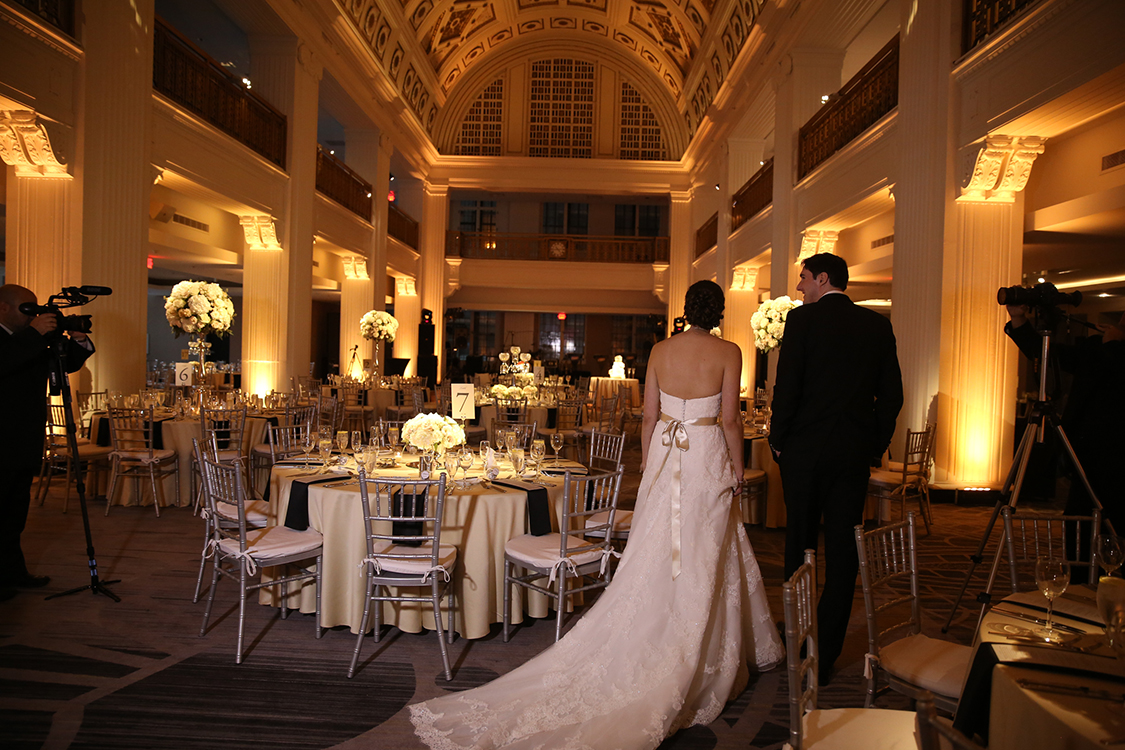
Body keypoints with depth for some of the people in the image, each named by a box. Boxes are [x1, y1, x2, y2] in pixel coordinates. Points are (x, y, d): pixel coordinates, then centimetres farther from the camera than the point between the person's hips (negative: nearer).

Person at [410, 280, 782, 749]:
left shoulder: (660, 350, 4)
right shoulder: (727, 353, -5)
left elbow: (649, 416, 5)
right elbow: (729, 418, -7)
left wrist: (648, 466, 13)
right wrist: (737, 467, 4)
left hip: (665, 455, 3)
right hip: (708, 457, -3)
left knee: (653, 557, 9)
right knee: (702, 562, 7)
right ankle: (698, 667, 20)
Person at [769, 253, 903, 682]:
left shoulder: (802, 319, -7)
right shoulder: (878, 325, 6)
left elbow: (786, 386, -11)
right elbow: (892, 394, 6)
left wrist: (777, 440, 0)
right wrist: (877, 446, 14)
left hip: (806, 449, -3)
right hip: (856, 452, 3)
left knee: (799, 542, 13)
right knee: (843, 551, 7)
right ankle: (825, 655, 13)